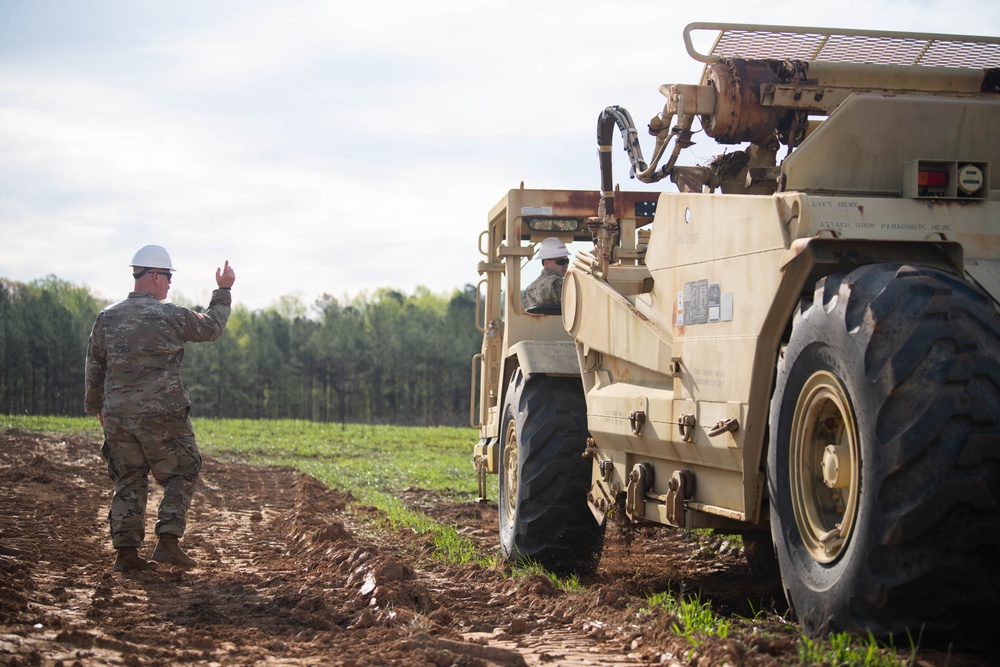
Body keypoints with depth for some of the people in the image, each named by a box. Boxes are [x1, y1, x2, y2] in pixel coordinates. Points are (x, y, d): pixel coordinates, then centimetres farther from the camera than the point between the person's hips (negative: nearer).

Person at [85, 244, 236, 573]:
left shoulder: (107, 318, 6)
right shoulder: (171, 316, -8)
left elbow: (94, 369, 13)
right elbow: (211, 327, 9)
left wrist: (96, 407, 26)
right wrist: (223, 291, 21)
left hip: (118, 416, 5)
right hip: (162, 415, -5)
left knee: (129, 482, 11)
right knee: (181, 476, 8)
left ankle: (126, 551, 6)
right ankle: (168, 541, -3)